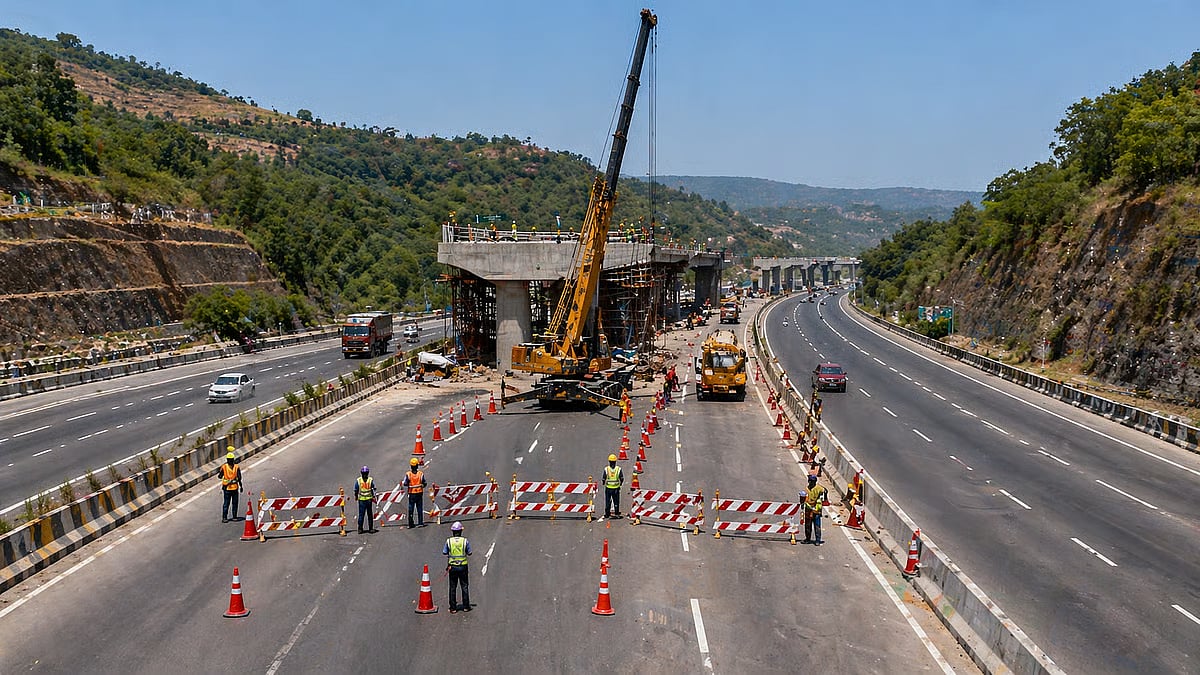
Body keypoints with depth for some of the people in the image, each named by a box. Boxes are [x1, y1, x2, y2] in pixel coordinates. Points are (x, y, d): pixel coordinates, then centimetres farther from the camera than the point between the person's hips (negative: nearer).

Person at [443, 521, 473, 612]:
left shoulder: (449, 541, -6)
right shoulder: (465, 541, -7)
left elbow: (444, 553, -1)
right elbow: (469, 553, -1)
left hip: (452, 567, 0)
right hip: (463, 566, 0)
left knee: (452, 587, 8)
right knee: (465, 586, 11)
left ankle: (453, 608, 11)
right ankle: (466, 606, 15)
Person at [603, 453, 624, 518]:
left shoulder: (606, 469, -10)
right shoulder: (618, 469, -9)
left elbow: (604, 478, -6)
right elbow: (622, 478, -4)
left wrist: (604, 483, 14)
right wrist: (620, 484, 14)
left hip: (608, 488, 0)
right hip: (616, 488, 0)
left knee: (607, 501, 12)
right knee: (616, 501, 13)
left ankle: (607, 514, 16)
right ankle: (617, 513, 16)